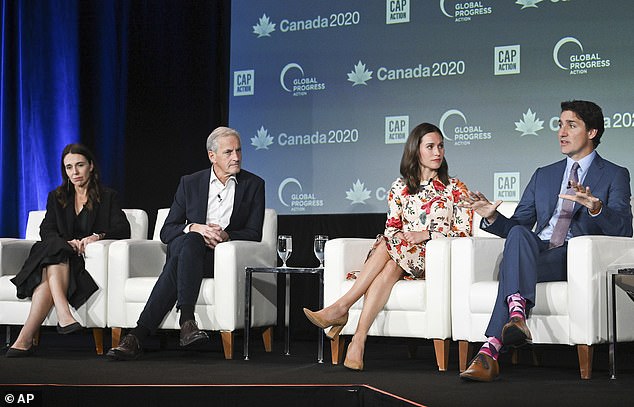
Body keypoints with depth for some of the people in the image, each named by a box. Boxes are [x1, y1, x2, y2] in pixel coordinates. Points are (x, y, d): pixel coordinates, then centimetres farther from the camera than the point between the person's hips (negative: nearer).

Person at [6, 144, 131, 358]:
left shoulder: (107, 197, 13)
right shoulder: (56, 197, 21)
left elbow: (123, 230, 0)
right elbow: (46, 231, 6)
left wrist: (98, 236, -21)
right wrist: (67, 243, -16)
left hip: (89, 263, -2)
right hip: (58, 257, 2)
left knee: (48, 277, -33)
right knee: (54, 251, -37)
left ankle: (25, 339, -43)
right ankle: (64, 316, -53)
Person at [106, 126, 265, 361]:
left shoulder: (253, 185, 9)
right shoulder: (190, 183, 11)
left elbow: (254, 234, 3)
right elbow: (166, 231, 7)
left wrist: (225, 236, -17)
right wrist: (195, 228, -15)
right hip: (187, 248, 1)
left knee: (177, 265, -33)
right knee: (191, 241, -37)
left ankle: (139, 335, -40)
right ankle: (186, 320, -47)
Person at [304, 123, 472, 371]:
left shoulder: (455, 188, 11)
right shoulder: (399, 188, 18)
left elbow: (464, 230, 3)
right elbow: (392, 227, 16)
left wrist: (426, 234, -10)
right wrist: (399, 236, -9)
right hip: (399, 256, 3)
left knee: (387, 248, -34)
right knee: (388, 269, -36)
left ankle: (340, 308, -40)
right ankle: (359, 339, -47)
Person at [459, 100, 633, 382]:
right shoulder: (543, 176, 26)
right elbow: (517, 225, 21)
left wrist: (596, 208, -27)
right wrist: (493, 217, -2)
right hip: (535, 251, 4)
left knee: (512, 263, -33)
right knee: (519, 234, -33)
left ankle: (491, 350, -44)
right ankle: (517, 315, -51)